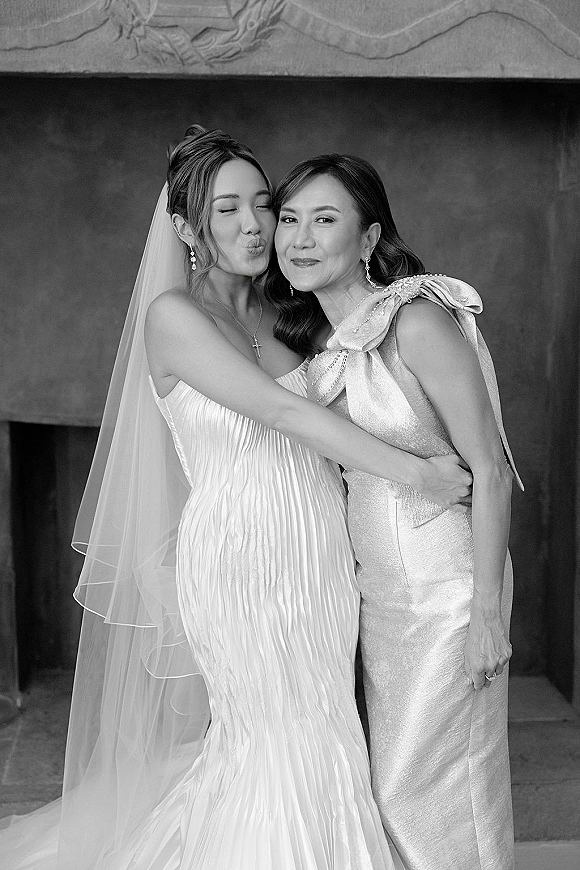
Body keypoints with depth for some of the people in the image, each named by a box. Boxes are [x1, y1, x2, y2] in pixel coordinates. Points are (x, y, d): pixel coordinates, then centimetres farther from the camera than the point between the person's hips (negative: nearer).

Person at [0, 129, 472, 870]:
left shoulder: (274, 314, 9)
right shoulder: (174, 315, -11)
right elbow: (284, 413, -19)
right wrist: (415, 473, -19)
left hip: (318, 555, 6)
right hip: (241, 559, -6)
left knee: (323, 737, 14)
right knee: (285, 742, 5)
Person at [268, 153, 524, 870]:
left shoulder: (418, 320, -18)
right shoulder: (330, 343, 5)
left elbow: (489, 469, -18)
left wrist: (487, 612, -17)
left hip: (448, 588, -7)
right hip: (380, 588, 7)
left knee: (437, 782, 6)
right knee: (395, 776, 18)